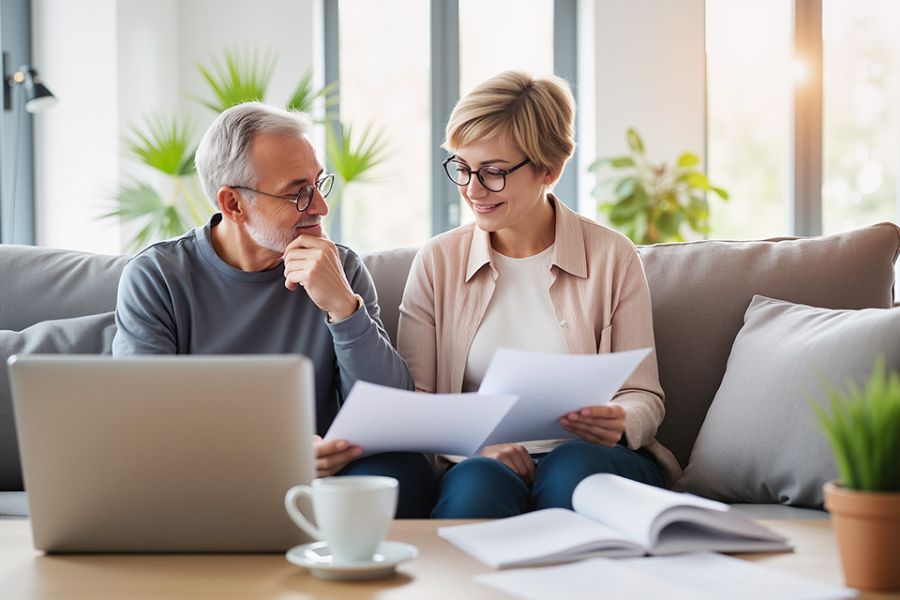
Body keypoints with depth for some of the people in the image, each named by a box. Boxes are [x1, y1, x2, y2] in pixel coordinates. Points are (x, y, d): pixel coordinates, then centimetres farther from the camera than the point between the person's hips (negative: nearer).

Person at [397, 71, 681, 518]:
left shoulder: (613, 258, 5)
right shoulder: (437, 262, 9)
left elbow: (643, 396, 7)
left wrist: (620, 424, -19)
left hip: (592, 461, 1)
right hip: (480, 462, -1)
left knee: (574, 467, -36)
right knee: (478, 483, -37)